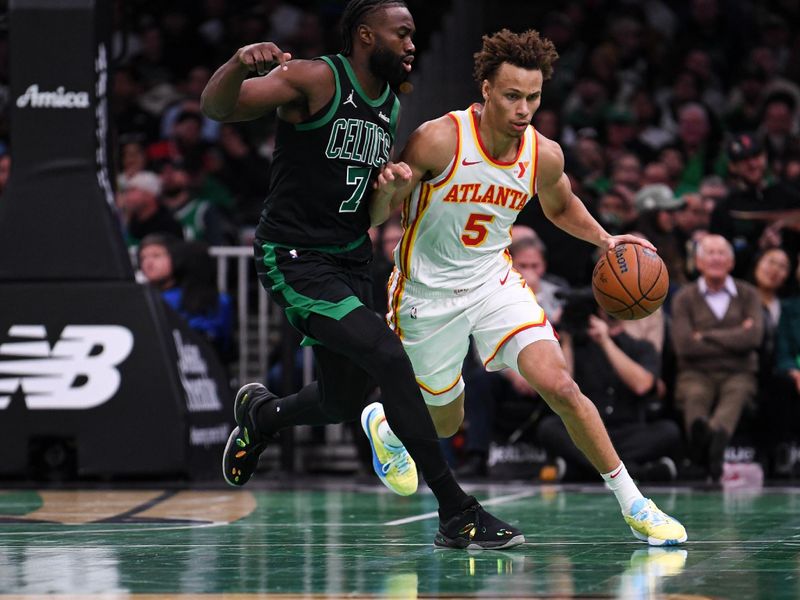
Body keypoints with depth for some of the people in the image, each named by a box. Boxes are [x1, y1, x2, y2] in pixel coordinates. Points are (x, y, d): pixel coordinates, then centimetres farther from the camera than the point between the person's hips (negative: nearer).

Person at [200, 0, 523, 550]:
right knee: (389, 357, -24)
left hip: (351, 261, 9)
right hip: (294, 258, -9)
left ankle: (260, 414, 49)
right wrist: (238, 65, -43)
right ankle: (457, 514, -21)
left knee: (344, 403, 15)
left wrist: (393, 180, 7)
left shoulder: (391, 107, 10)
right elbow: (216, 107, -24)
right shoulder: (314, 80, -13)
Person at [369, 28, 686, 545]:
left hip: (494, 282, 2)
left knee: (560, 387, -16)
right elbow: (374, 217, -17)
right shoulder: (438, 140, -24)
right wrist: (388, 189, -40)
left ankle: (632, 502, -5)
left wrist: (604, 239, -3)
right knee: (445, 424, 13)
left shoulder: (545, 155, -11)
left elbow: (560, 205, 14)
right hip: (428, 294, -2)